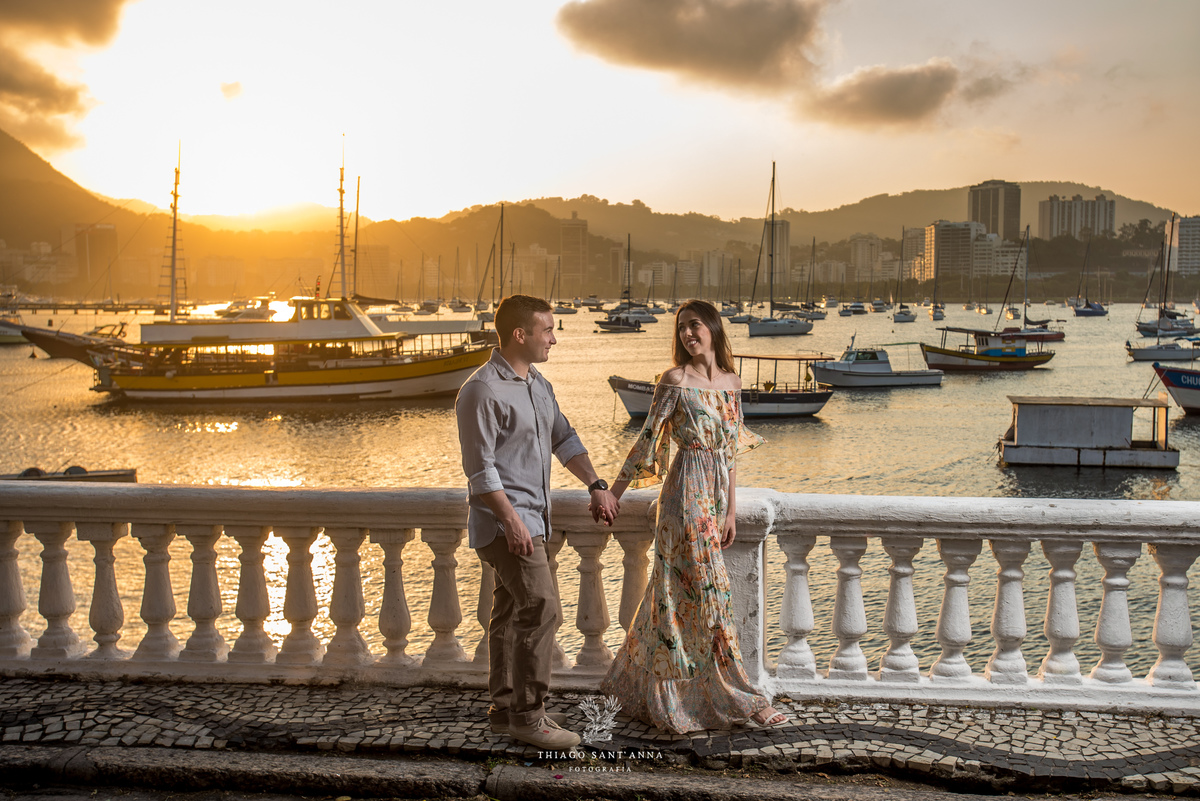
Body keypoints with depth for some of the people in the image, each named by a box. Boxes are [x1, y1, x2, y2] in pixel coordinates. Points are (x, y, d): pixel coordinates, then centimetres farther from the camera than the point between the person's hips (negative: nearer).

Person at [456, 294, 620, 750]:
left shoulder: (538, 385, 13)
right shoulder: (482, 391, -16)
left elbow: (563, 438, 21)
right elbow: (480, 467, -18)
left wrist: (596, 486, 11)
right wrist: (510, 519, -23)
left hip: (532, 518, 9)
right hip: (503, 520, -9)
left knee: (512, 613, 14)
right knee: (540, 607, -14)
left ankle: (505, 708, 23)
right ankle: (527, 715, -7)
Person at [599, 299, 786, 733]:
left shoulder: (731, 382, 10)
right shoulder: (676, 379, -7)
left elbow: (730, 450, 12)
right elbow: (648, 438, -5)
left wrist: (731, 509, 10)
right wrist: (613, 492, -5)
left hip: (716, 493, 7)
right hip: (687, 490, -7)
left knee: (676, 589, 14)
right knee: (707, 588, -2)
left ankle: (636, 682, 27)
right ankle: (735, 698, 7)